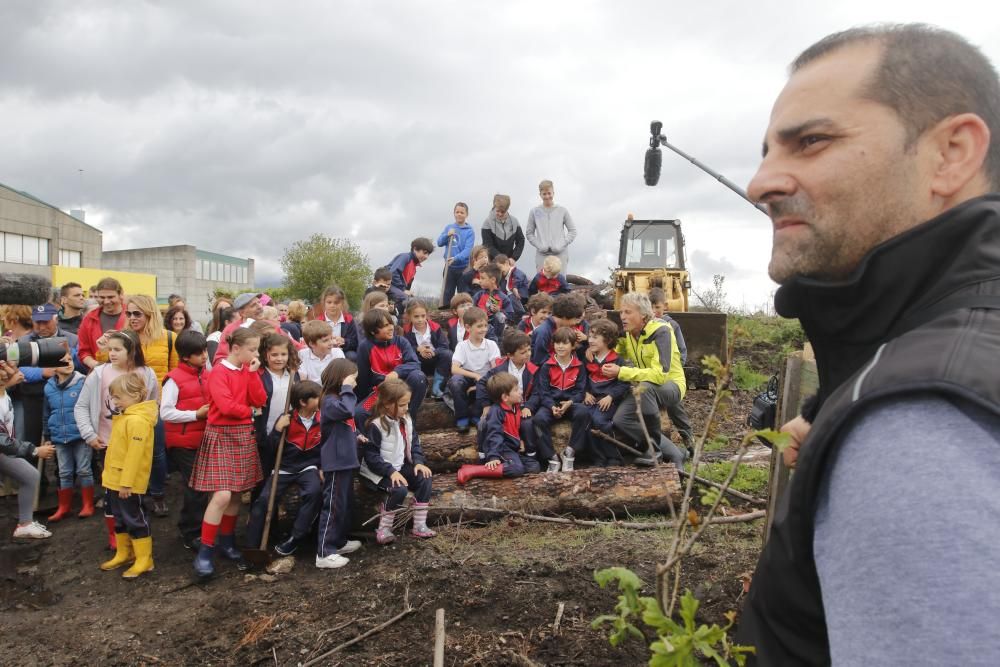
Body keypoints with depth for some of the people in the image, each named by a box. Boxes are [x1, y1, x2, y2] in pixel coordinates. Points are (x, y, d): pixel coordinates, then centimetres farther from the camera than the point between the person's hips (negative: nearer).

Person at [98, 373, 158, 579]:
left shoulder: (137, 420, -22)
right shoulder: (124, 417, 11)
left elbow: (134, 454, -25)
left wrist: (126, 483, -25)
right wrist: (112, 478, 21)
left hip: (127, 482, -10)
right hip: (115, 480, 10)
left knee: (134, 519, -1)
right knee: (120, 519, 19)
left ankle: (144, 559, 8)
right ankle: (124, 554, 33)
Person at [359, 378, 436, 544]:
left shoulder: (406, 420, 4)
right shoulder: (376, 425, -19)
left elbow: (414, 443, 11)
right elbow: (370, 456, -20)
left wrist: (418, 462, -7)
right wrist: (391, 472, -28)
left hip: (400, 467, 7)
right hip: (378, 472, -7)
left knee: (424, 479, -13)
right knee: (400, 489, -31)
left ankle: (419, 526, -5)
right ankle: (383, 530, -13)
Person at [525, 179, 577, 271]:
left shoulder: (562, 211, 3)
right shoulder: (535, 212, 4)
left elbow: (573, 231, 7)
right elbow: (529, 233, 8)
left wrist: (562, 245, -5)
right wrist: (539, 245, -6)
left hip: (560, 254, 0)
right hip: (542, 255, 0)